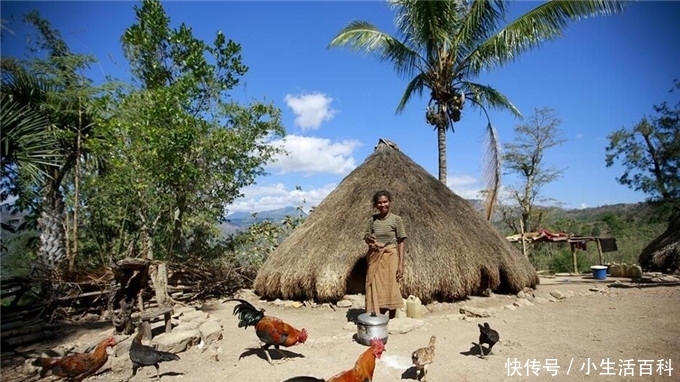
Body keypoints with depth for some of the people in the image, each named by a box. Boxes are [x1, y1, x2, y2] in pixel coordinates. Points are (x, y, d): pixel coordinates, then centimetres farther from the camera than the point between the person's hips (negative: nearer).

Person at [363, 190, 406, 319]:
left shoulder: (396, 219, -4)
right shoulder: (372, 220, 5)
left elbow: (401, 242, -4)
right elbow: (366, 237, 13)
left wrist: (401, 264, -9)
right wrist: (369, 240, -12)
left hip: (390, 258, -3)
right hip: (375, 258, 3)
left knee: (391, 289, 2)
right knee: (375, 290, 4)